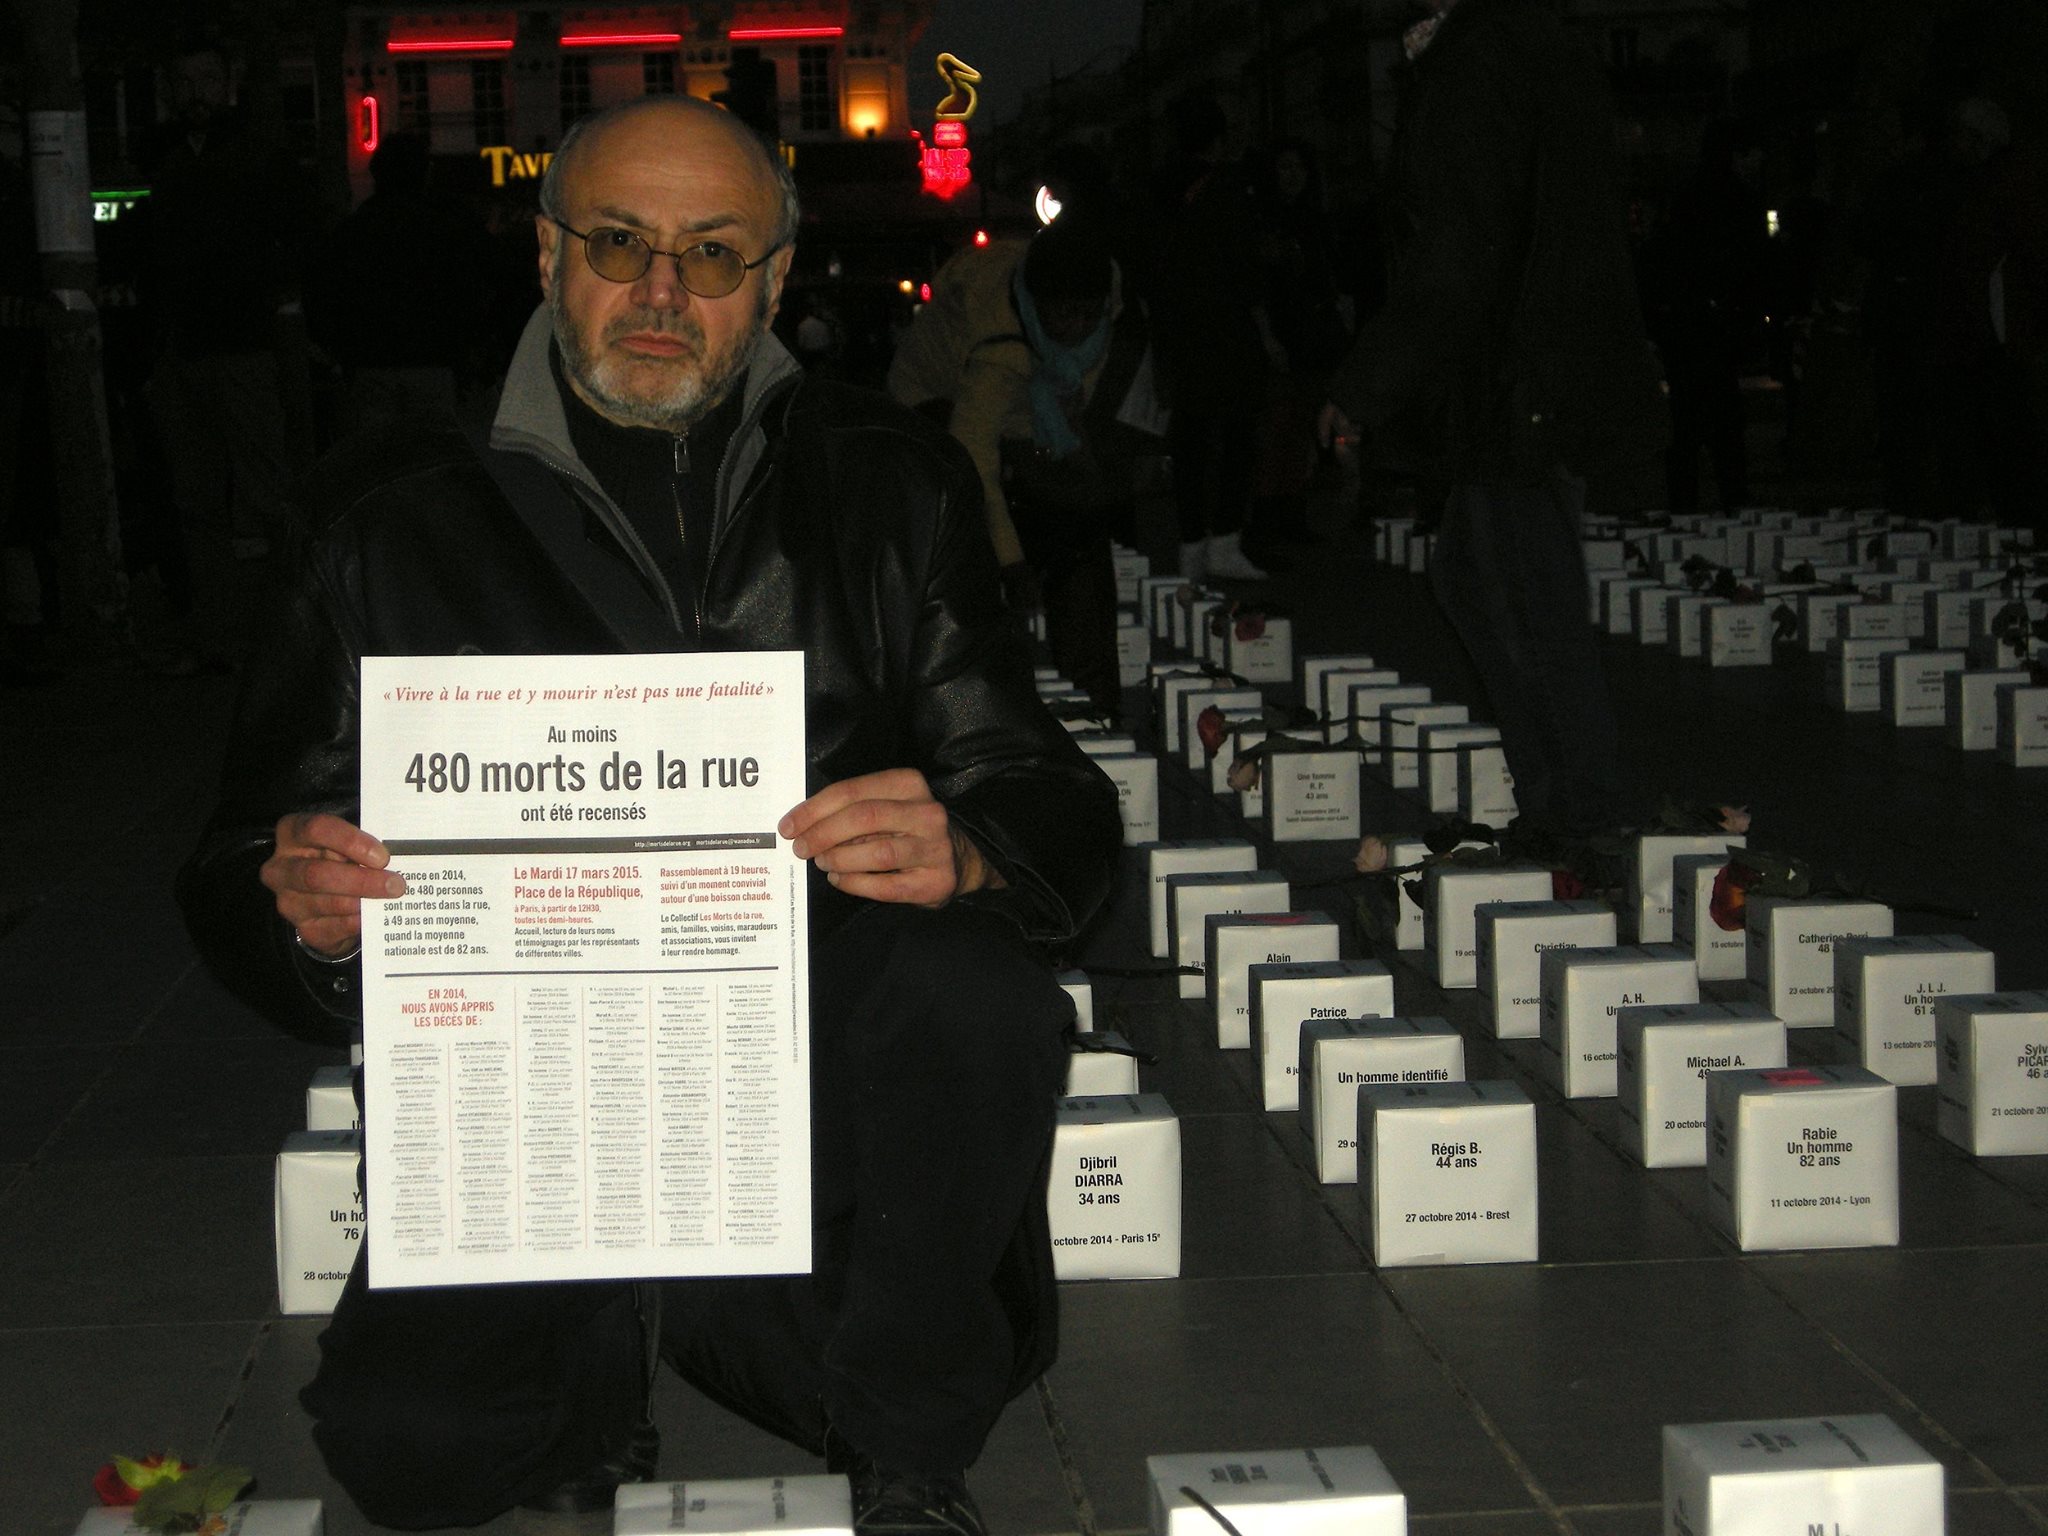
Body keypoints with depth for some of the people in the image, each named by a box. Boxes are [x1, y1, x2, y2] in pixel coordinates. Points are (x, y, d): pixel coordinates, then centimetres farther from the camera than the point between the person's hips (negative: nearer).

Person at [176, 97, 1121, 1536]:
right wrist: (307, 911, -16)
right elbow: (246, 861, 10)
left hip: (831, 1068, 1)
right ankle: (600, 1402, 11)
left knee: (976, 988, -32)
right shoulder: (403, 521, 9)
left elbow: (1058, 810, 4)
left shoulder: (890, 486, 10)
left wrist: (960, 855, -21)